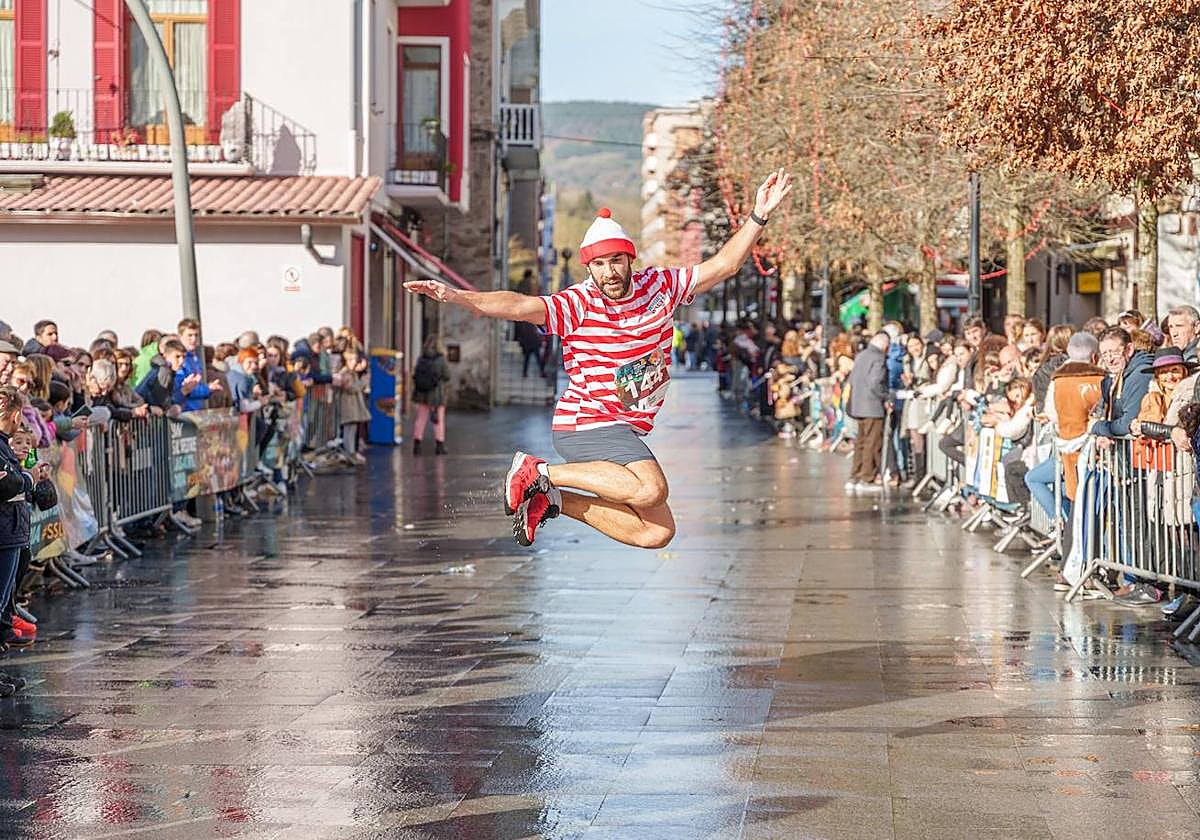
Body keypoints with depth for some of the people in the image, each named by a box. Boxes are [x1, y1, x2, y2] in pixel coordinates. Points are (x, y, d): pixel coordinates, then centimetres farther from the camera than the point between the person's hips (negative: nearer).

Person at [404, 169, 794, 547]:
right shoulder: (578, 304, -12)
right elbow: (520, 306, -26)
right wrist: (455, 296, -40)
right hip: (586, 423, -7)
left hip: (627, 431, 7)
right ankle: (541, 472, -14)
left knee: (657, 533, 0)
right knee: (651, 489, -31)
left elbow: (722, 265, 8)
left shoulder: (659, 286, 3)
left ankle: (554, 500, 10)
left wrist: (758, 217, 1)